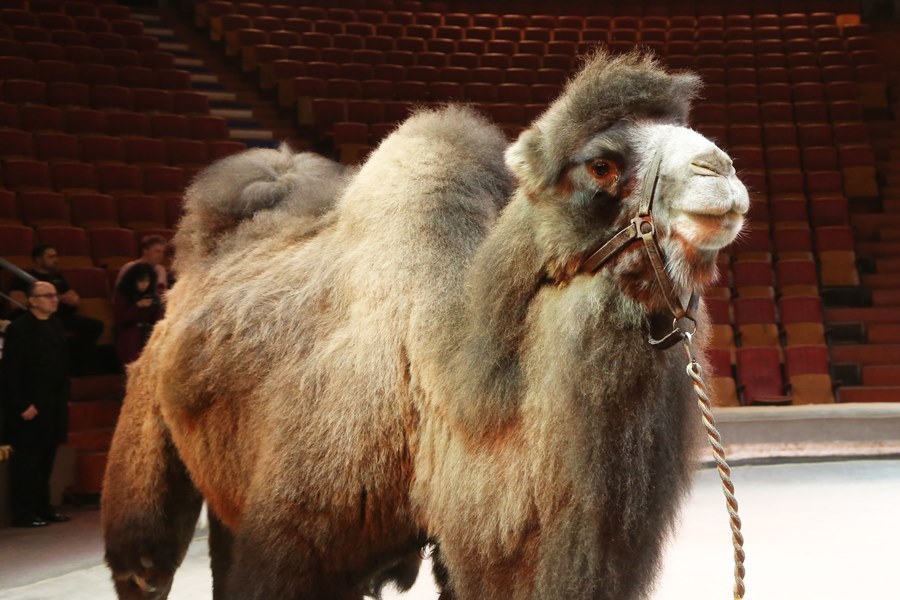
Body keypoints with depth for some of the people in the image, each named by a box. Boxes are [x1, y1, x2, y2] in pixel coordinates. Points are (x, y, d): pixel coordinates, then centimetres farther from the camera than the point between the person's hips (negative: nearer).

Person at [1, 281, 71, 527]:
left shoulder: (55, 325, 10)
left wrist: (64, 399, 10)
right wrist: (22, 406, -16)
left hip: (54, 407, 7)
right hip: (29, 408, -7)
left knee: (46, 460, 13)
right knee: (26, 461, 0)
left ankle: (43, 507, 22)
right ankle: (24, 513, 7)